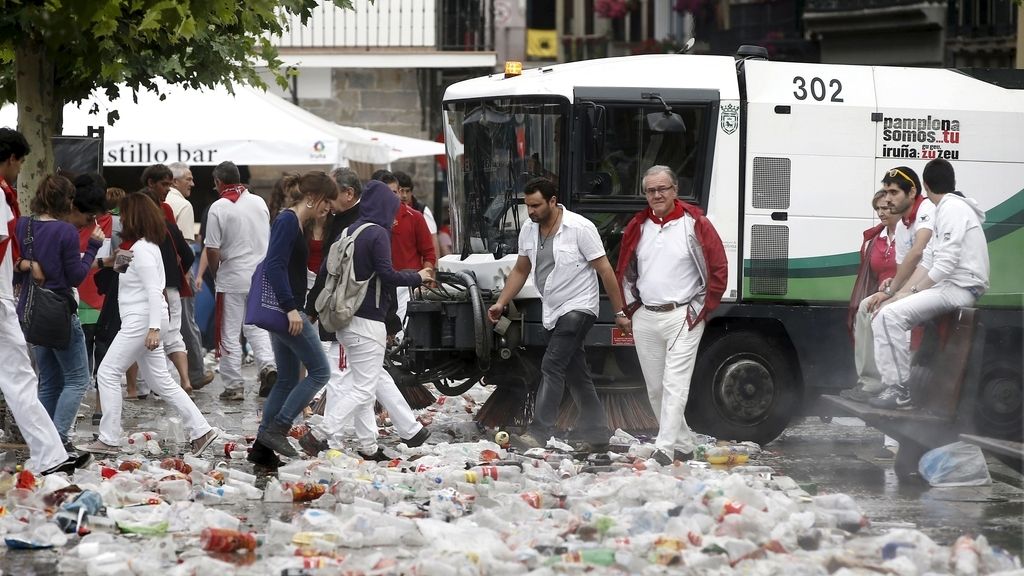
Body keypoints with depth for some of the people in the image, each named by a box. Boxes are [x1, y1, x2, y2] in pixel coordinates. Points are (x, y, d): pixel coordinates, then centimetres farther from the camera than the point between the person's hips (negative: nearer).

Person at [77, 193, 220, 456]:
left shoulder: (141, 250, -15)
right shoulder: (146, 245, 15)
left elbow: (154, 290, -22)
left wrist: (154, 328, -26)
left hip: (142, 321, -10)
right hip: (143, 322, 10)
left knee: (108, 373, -4)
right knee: (161, 382, 11)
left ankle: (108, 439, -3)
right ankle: (201, 431, 9)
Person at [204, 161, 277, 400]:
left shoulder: (218, 208, -12)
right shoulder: (259, 203, 2)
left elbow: (212, 250, -12)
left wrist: (215, 275, 5)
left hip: (232, 278, -4)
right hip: (260, 276, 4)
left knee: (229, 333, 4)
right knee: (256, 327, 16)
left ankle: (233, 385, 5)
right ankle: (268, 365, -6)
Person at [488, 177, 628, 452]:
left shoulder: (580, 228, -16)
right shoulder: (529, 231, 4)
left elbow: (605, 270, -12)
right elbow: (521, 270, 15)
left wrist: (619, 312, -10)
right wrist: (501, 303, 5)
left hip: (578, 307, -7)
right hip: (554, 312, 7)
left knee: (552, 367, -17)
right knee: (577, 373, 10)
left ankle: (538, 432, -21)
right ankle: (597, 434, 17)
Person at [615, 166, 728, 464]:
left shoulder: (695, 224, -6)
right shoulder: (637, 227, 10)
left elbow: (718, 270, -4)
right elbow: (625, 271, 21)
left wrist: (700, 311, -5)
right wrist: (633, 305, 10)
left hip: (682, 318, -6)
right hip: (645, 319, 6)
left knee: (674, 386, -13)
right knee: (655, 389, 9)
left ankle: (664, 450, -18)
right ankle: (684, 446, 21)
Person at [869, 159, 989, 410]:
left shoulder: (953, 209, -12)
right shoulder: (945, 210, 20)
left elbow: (946, 264, -20)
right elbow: (928, 261, 16)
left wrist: (912, 292, -14)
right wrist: (901, 293, 6)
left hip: (961, 288, -10)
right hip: (947, 285, 10)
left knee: (891, 315, -20)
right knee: (886, 315, 10)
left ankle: (899, 391, -17)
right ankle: (891, 383, 5)